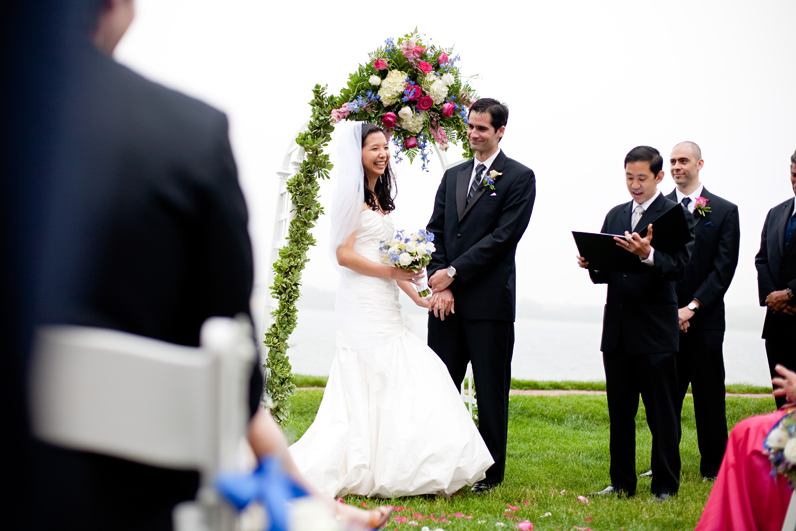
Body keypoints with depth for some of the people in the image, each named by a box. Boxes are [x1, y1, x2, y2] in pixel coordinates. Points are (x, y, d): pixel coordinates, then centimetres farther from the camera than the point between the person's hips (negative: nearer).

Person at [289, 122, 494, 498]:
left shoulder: (379, 199, 20)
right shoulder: (352, 195, -7)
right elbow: (344, 254, -13)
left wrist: (416, 295, 12)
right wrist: (391, 272, -15)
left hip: (385, 305, 9)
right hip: (363, 304, -9)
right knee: (372, 385, -8)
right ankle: (362, 471, -2)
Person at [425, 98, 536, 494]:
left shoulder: (519, 178, -2)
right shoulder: (452, 176, 16)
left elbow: (504, 236, -11)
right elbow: (435, 231, 11)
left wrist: (453, 272, -12)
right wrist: (439, 286, -4)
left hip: (490, 300, -5)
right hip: (447, 297, 5)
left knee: (491, 389, 4)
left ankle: (490, 472, 13)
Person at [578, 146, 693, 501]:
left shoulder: (675, 214, -3)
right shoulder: (615, 215, 15)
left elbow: (678, 267, -16)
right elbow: (604, 272, 15)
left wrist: (648, 255, -33)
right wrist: (592, 264, -7)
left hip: (655, 329, -6)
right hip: (617, 330, 6)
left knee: (662, 415, 1)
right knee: (619, 413, 11)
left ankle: (665, 487, 11)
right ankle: (622, 483, 21)